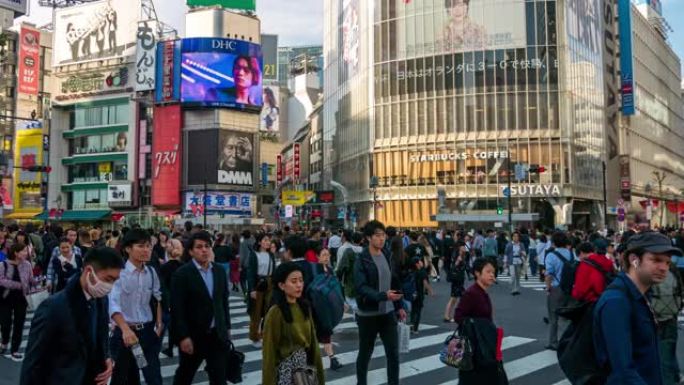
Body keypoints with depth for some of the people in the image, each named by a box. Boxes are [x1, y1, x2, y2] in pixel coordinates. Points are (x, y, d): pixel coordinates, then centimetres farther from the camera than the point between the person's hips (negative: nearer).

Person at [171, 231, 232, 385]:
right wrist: (183, 336, -17)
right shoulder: (182, 273, -13)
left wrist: (227, 327, 11)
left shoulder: (219, 270, 4)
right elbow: (177, 309, -15)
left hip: (217, 334, 4)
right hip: (193, 335, -4)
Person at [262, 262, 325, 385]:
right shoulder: (275, 313, -15)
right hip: (285, 369, -5)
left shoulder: (305, 307, 3)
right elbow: (269, 351, -12)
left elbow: (312, 339, 9)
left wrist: (317, 369, 11)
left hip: (305, 365, 6)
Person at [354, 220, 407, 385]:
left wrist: (399, 306, 12)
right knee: (365, 353, 11)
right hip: (368, 314, -5)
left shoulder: (386, 257, 7)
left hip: (388, 313, 5)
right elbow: (361, 287, -22)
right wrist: (383, 295, -33)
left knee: (393, 353, 4)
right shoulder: (362, 260, -12)